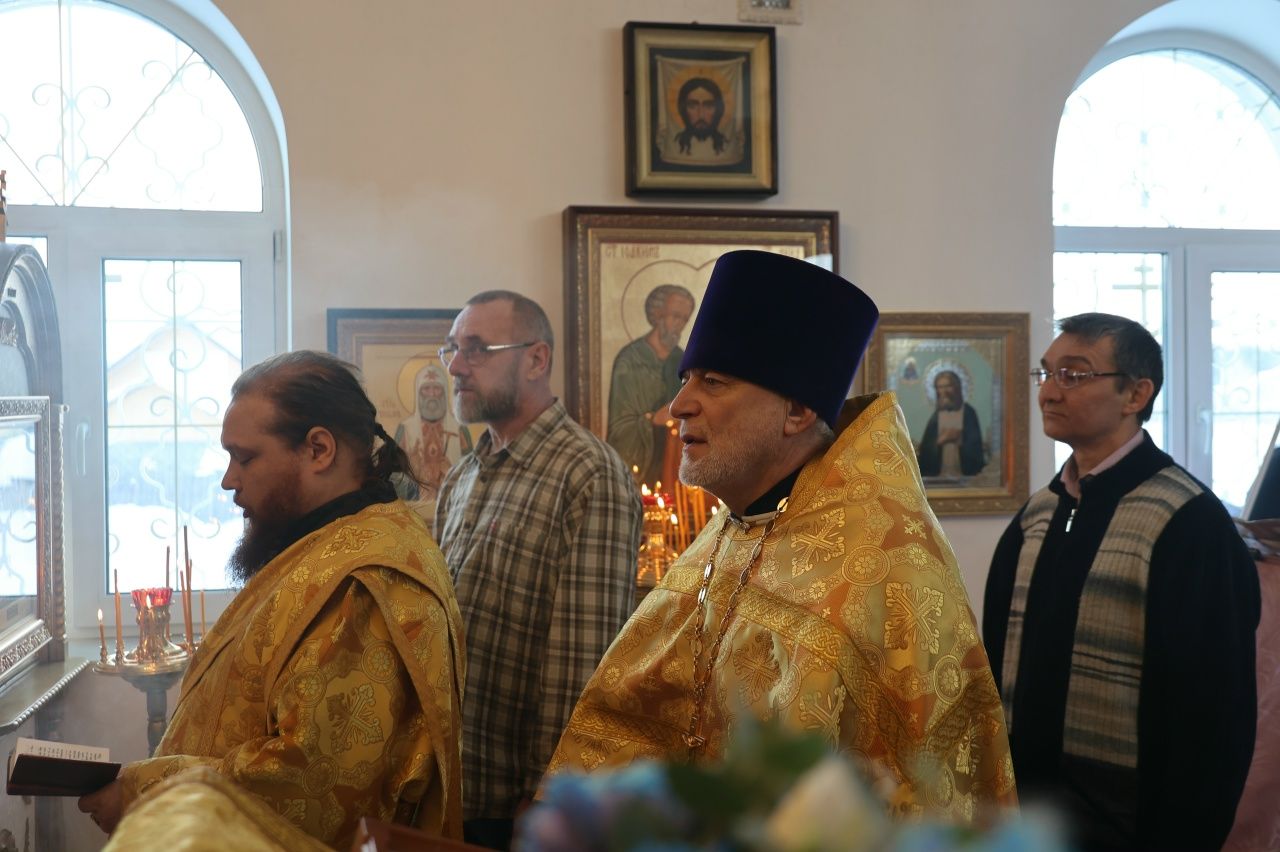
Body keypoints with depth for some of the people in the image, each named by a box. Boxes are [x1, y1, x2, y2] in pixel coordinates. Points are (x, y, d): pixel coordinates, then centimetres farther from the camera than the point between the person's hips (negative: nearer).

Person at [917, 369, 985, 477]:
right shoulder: (936, 415, 9)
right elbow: (926, 446, 6)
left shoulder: (968, 412, 1)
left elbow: (975, 443, -1)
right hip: (938, 473, 2)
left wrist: (960, 441, -17)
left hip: (964, 473, -2)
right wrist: (939, 441, -12)